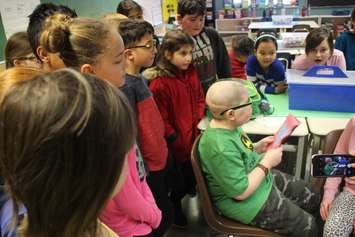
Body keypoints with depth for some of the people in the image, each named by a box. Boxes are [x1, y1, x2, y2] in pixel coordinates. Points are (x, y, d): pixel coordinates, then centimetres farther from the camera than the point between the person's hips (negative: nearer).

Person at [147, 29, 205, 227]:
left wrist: (199, 120, -2)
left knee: (196, 174, 20)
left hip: (195, 136, 7)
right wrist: (178, 141, -15)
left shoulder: (191, 72, 0)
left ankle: (177, 198, 50)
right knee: (184, 179, 11)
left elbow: (200, 98, 12)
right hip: (178, 144, -6)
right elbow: (160, 120, -19)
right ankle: (174, 205, 42)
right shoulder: (159, 83, -22)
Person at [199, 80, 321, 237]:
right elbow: (240, 191, -29)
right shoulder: (221, 147, -35)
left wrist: (257, 148, -3)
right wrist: (267, 162, -21)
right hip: (246, 202, -9)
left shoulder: (227, 126, -6)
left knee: (312, 197, 17)